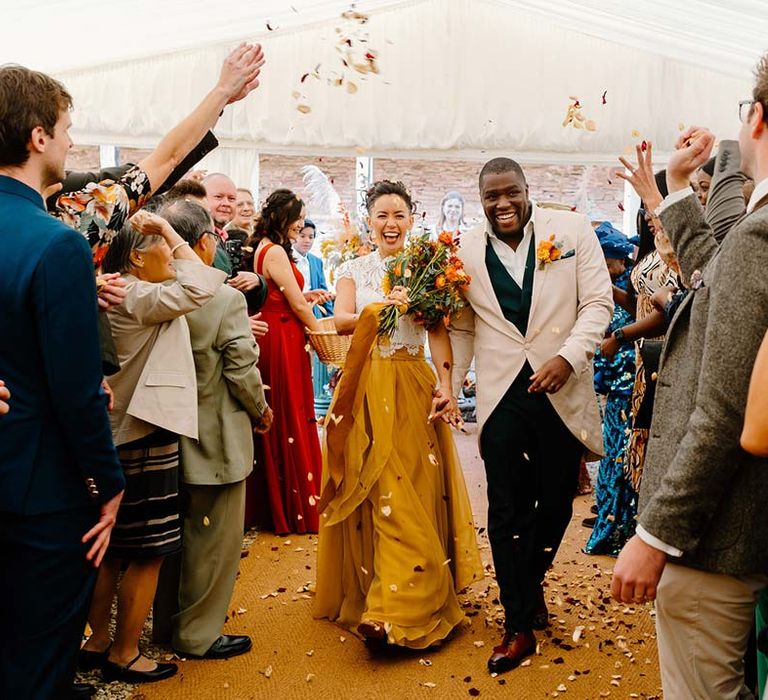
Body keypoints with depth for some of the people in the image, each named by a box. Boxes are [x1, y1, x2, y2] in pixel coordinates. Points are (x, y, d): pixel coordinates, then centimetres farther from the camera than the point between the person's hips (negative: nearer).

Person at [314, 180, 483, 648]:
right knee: (372, 493, 3)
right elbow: (342, 320, -9)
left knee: (414, 490, -5)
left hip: (414, 390, -1)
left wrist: (446, 385, -20)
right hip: (366, 390, 1)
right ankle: (365, 591, 19)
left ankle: (398, 610, -1)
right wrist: (382, 309, -27)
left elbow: (439, 332, -6)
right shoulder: (354, 271, 9)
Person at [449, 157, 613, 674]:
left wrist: (569, 357, -17)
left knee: (556, 503, 12)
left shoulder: (572, 230, -1)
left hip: (562, 393, 0)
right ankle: (520, 626, 17)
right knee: (506, 514, 3)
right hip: (502, 396, 0)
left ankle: (531, 581, 42)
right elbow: (462, 329, 9)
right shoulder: (466, 251, 3)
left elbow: (598, 302, -4)